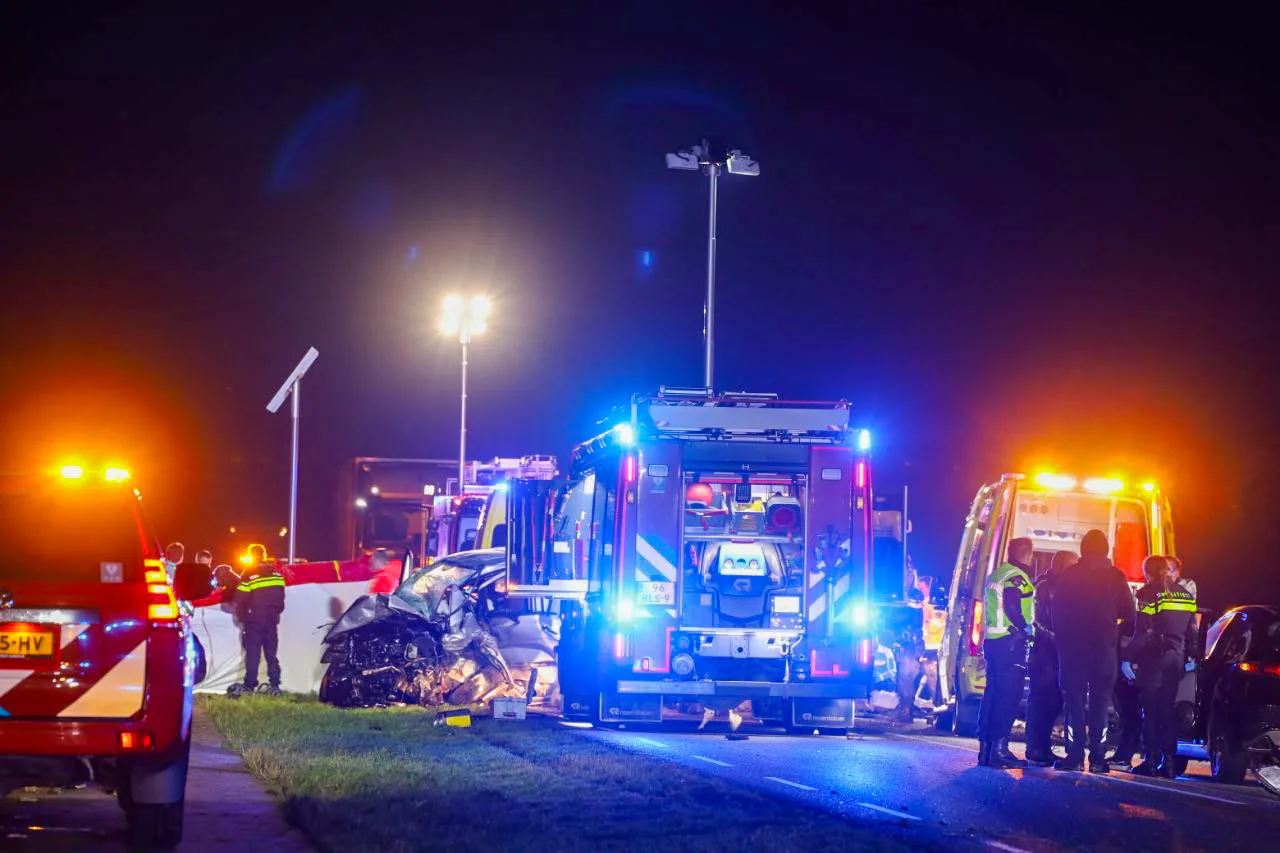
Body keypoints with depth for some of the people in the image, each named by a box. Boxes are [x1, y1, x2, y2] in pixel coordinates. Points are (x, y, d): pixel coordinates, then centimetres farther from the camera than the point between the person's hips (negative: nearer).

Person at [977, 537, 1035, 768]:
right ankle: (999, 748, -15)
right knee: (1009, 695, -9)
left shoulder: (995, 575, 18)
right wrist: (1026, 627, -10)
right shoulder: (1016, 577, -12)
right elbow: (1013, 608, -23)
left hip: (991, 641, 10)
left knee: (992, 694, 12)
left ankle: (985, 748, 13)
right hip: (1010, 642, -10)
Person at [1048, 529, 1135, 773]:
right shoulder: (1115, 577, 0)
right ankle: (1097, 758, -2)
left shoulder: (1067, 576, 2)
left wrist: (1061, 636, 17)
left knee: (1073, 702, 2)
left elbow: (1055, 614, 6)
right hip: (1104, 649, 0)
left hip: (1072, 647, 0)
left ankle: (1075, 755, -5)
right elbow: (1129, 616, 1)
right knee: (1100, 703, 3)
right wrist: (1117, 633, 18)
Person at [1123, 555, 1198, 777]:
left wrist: (1128, 658, -12)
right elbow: (1192, 630, 14)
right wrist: (1191, 656, 21)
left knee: (1151, 709, -3)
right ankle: (1169, 761, 8)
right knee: (1168, 709, 11)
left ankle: (1151, 761, -6)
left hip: (1153, 658, -6)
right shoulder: (1185, 593, 12)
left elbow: (1142, 632, -14)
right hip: (1176, 658, 6)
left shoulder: (1149, 594, -7)